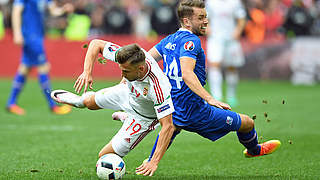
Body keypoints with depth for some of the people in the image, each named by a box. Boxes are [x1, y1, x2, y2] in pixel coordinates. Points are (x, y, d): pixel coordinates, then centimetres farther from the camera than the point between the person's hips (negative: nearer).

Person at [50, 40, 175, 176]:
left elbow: (168, 127, -42)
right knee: (90, 101, 29)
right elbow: (96, 43, -18)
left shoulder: (159, 89, -47)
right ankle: (79, 100, 65)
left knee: (105, 157, -3)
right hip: (128, 92, 5)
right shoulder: (127, 57, -33)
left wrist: (154, 162, -46)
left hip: (143, 117, -5)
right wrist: (87, 71, -33)